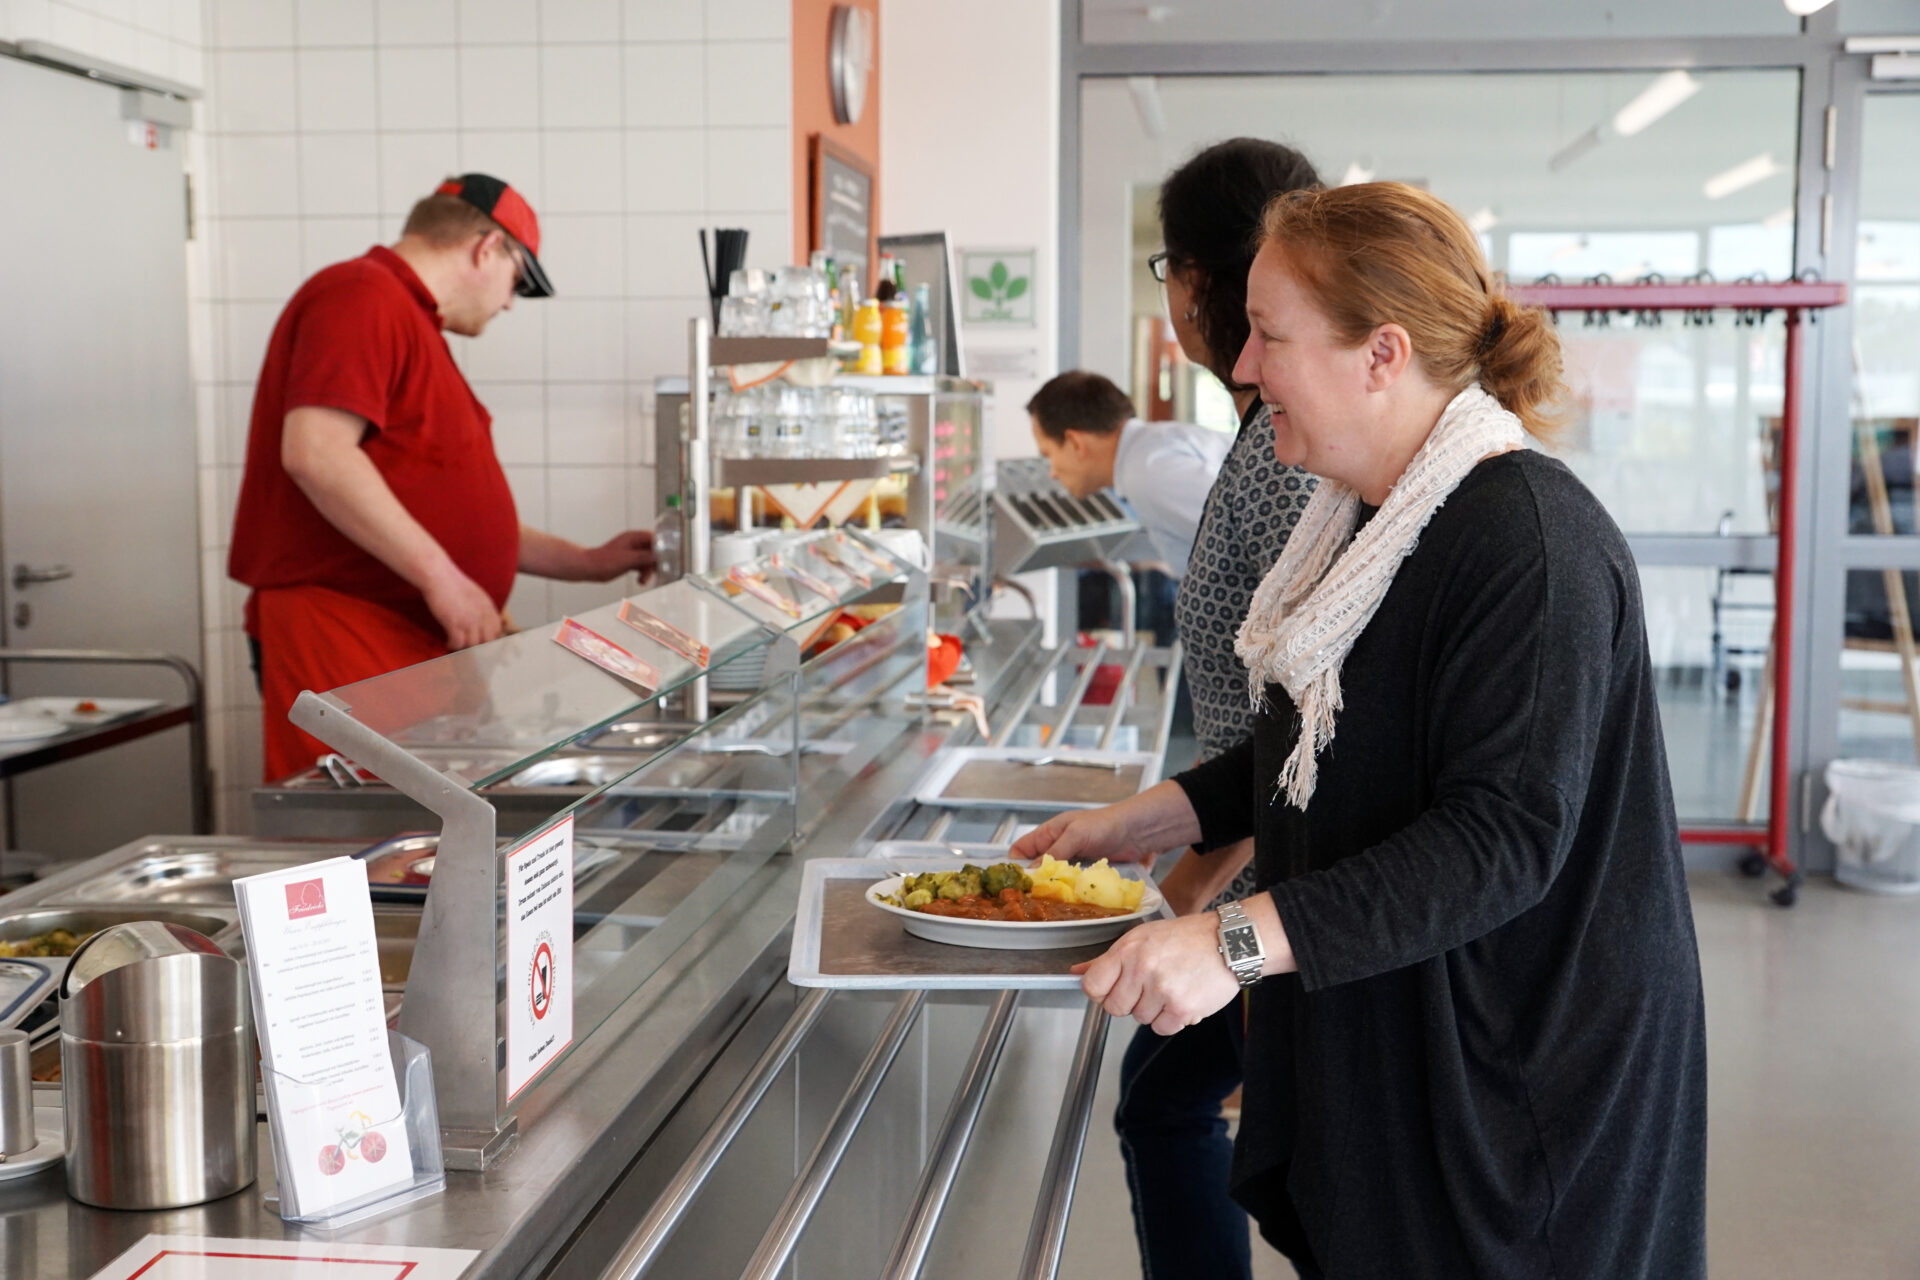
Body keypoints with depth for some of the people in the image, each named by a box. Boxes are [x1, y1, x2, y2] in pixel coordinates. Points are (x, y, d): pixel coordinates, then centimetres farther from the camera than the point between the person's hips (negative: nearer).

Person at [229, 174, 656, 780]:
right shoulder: (363, 297, -7)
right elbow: (315, 452, -22)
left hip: (422, 639, 10)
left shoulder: (412, 322, 26)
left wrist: (587, 563, 27)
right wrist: (441, 577, -22)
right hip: (342, 636, -10)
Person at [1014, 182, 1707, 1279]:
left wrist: (1241, 939, -33)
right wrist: (1148, 820, 9)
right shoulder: (1365, 515, 8)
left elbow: (1504, 837, -29)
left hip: (1517, 1068, -9)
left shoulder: (1528, 540, -23)